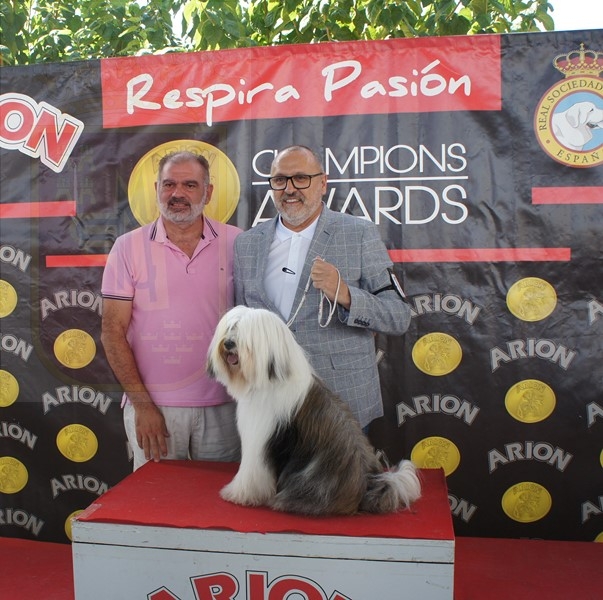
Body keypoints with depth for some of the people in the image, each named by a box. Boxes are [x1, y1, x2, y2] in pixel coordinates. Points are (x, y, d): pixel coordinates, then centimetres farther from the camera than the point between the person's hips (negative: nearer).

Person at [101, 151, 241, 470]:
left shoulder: (235, 243, 0)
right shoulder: (128, 247, -2)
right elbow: (112, 332, -2)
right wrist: (142, 403, -7)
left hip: (222, 404, 1)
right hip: (153, 405, -1)